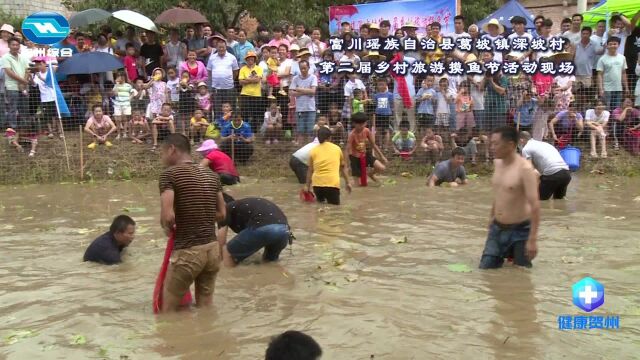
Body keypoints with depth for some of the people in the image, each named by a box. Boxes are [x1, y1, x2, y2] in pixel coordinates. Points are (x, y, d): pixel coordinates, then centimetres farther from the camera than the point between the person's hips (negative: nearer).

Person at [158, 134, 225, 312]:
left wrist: (168, 228, 0)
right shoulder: (212, 175, 9)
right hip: (212, 249, 7)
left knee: (168, 310, 8)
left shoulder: (169, 174, -11)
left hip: (187, 252, -6)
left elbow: (168, 217, -21)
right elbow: (222, 214, 13)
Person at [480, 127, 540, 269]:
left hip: (520, 230, -6)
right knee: (485, 268, 7)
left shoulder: (524, 168, -20)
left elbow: (534, 205, -23)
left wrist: (532, 240, -26)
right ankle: (507, 253, 32)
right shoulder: (498, 163, 3)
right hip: (497, 228, 6)